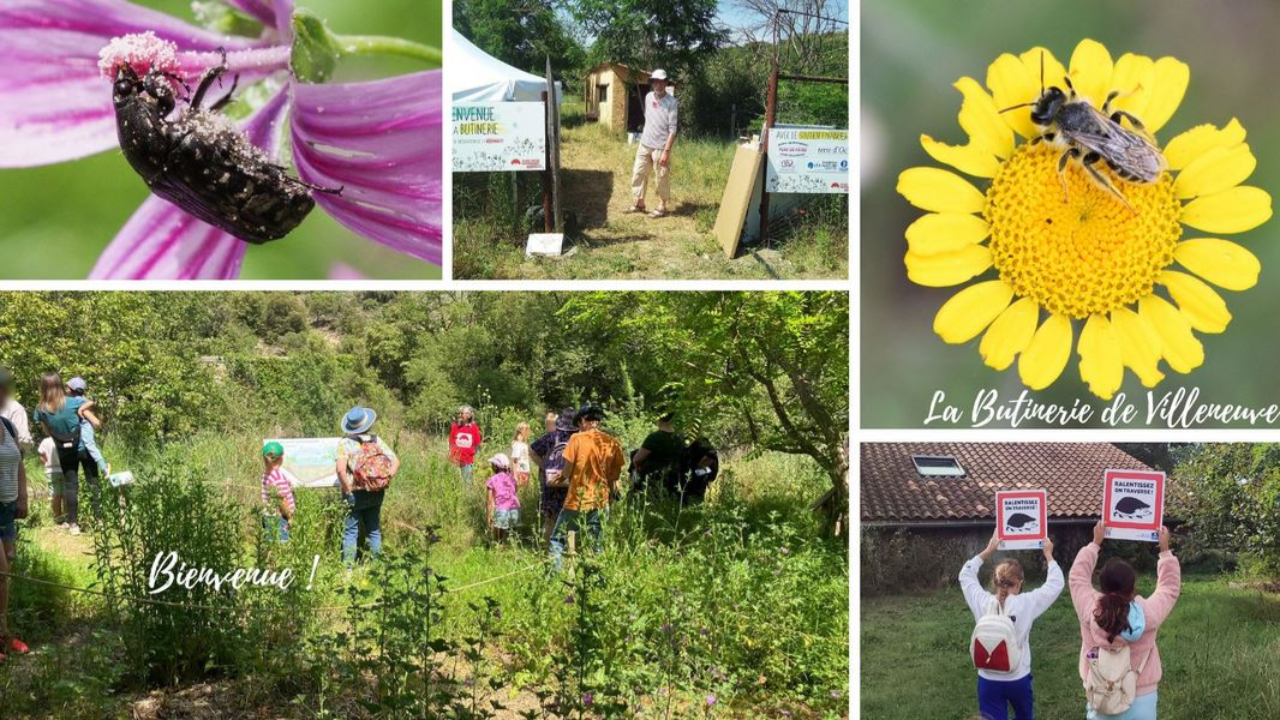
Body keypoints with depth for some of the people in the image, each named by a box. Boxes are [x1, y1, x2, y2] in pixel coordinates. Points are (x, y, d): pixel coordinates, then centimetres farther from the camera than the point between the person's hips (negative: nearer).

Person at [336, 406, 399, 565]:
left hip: (355, 493, -4)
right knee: (374, 531, 15)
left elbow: (341, 469, -24)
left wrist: (347, 489, -13)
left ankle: (348, 568, 2)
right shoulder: (377, 440, -1)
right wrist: (384, 481, 0)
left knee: (351, 532, 4)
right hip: (376, 493, 4)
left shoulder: (345, 443, -12)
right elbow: (396, 462, -3)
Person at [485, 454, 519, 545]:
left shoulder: (492, 480, 2)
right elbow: (516, 495, 13)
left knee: (497, 539, 8)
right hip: (515, 509, 4)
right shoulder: (511, 478, 14)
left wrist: (489, 516, 5)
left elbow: (491, 501, 0)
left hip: (501, 510, -4)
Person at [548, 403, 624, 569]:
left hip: (577, 500, -4)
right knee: (595, 545, 11)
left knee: (557, 539, 8)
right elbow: (615, 476, 6)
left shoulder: (577, 439, -8)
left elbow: (567, 471, -6)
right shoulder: (612, 443, 2)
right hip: (600, 501, 4)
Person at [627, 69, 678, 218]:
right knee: (638, 174, 10)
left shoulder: (671, 102, -14)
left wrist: (666, 151, -20)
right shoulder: (648, 97, 5)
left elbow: (672, 129, -16)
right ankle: (639, 203, 20)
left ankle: (662, 207, 13)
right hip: (645, 144, 7)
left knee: (662, 178, 2)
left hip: (660, 146, -6)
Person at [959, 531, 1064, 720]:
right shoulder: (1026, 603, -15)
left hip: (988, 680, 1)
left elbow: (965, 575, 10)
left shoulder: (982, 602, -9)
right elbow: (1056, 583, -1)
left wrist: (988, 551, 15)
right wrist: (1048, 555, 12)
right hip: (1018, 679, -1)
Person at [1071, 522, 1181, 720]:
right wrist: (1165, 550, 13)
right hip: (1141, 700, -1)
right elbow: (1170, 587, 3)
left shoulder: (1089, 611, -15)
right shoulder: (1148, 613, -17)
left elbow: (1078, 575, 4)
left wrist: (1095, 543, 13)